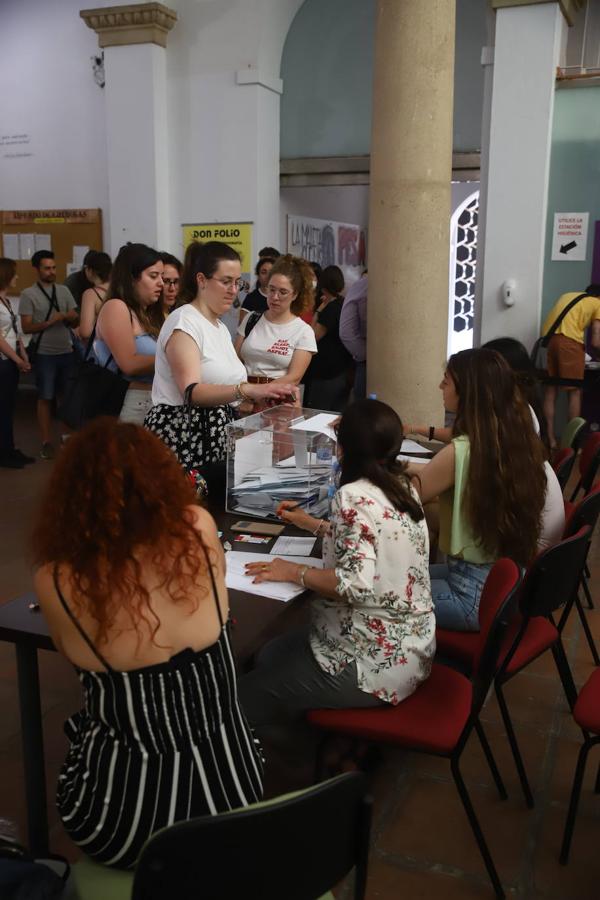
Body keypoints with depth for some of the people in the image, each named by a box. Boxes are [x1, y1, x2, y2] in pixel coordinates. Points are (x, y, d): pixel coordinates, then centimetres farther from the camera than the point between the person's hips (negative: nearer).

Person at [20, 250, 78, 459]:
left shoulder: (63, 290, 8)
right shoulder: (29, 294, -5)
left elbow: (75, 318, 8)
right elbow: (26, 327, -9)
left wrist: (67, 316, -14)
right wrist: (50, 321, -21)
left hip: (67, 351, 4)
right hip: (45, 354, -4)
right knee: (45, 398, 1)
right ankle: (46, 442, 8)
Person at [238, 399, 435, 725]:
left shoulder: (354, 496, -22)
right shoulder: (403, 487, 4)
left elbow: (356, 583, -31)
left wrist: (295, 572, -17)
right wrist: (312, 524, 24)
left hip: (376, 662, -9)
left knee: (245, 697, 1)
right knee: (269, 655, 21)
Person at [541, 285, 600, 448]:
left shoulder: (567, 295, 31)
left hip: (548, 338, 5)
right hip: (569, 341, -5)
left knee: (550, 389, 11)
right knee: (574, 392, 5)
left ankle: (550, 439, 11)